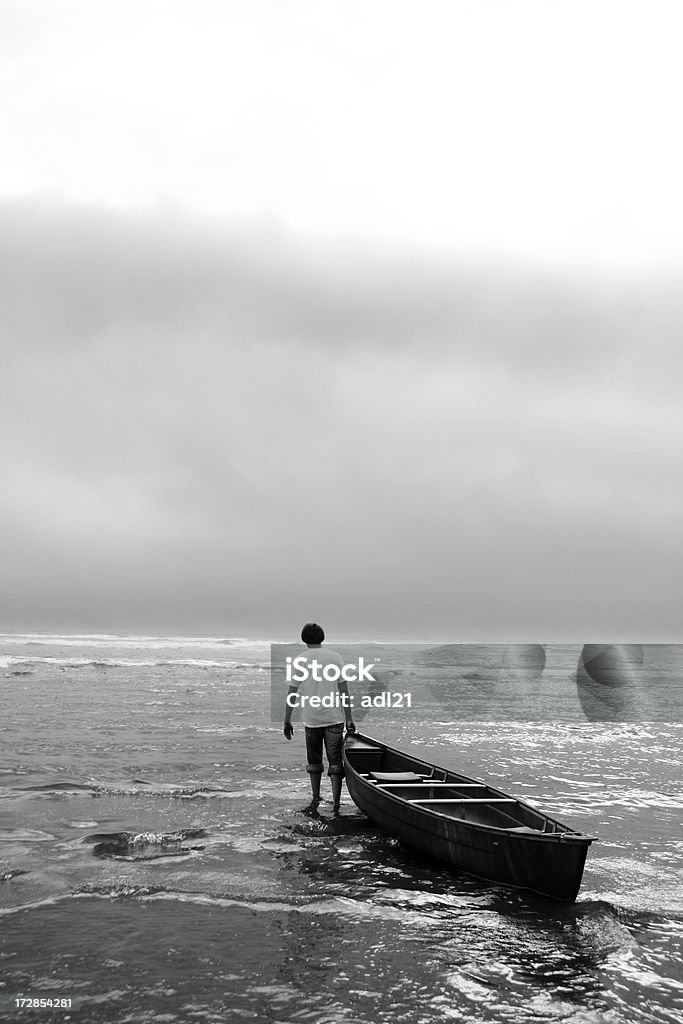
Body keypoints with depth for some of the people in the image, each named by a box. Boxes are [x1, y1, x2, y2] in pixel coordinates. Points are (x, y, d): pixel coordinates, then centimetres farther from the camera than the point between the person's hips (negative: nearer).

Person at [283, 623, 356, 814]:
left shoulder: (299, 661, -1)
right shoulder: (335, 657, -1)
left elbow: (291, 694, -1)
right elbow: (343, 690, -4)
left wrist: (287, 721, 7)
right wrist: (349, 719, -1)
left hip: (311, 719, 1)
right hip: (334, 717, 0)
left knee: (314, 761, 17)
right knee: (335, 761, 4)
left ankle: (315, 800, 22)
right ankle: (335, 803, 0)